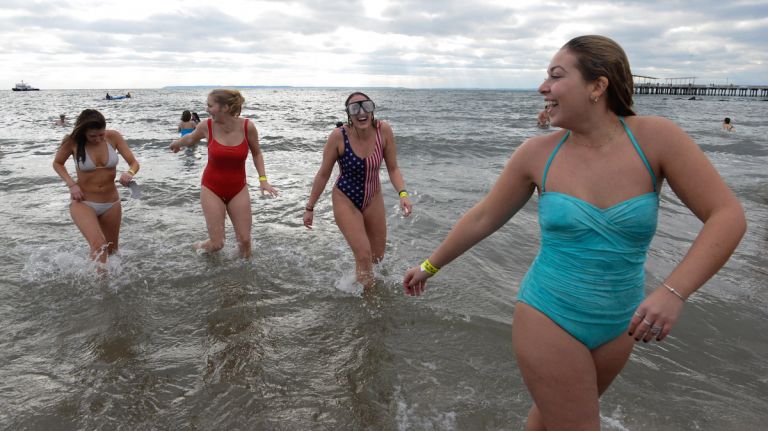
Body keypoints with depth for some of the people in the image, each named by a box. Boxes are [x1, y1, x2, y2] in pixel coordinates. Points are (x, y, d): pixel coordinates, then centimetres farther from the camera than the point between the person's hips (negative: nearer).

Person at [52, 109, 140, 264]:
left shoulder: (113, 137, -10)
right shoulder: (72, 141, -13)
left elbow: (134, 163, -7)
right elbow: (57, 163, 5)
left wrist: (129, 173, -30)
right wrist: (71, 184, -11)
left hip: (111, 203, 3)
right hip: (83, 203, -3)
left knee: (111, 251, 17)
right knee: (99, 245, -27)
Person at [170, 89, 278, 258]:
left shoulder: (247, 126, -15)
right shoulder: (207, 126, -13)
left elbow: (256, 153, 3)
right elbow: (191, 138, 11)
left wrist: (263, 179, -7)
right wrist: (177, 143, 31)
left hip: (238, 189, 1)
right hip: (212, 189, 0)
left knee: (245, 240, 2)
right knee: (217, 243, -2)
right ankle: (200, 247, 33)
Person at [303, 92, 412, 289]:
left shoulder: (384, 130, -18)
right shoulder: (338, 136, -23)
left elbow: (393, 168, -8)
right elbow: (323, 174, -11)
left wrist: (402, 193, -25)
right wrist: (310, 207, -4)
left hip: (373, 199, 4)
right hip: (346, 200, -3)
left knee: (378, 256, 16)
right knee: (364, 256, -11)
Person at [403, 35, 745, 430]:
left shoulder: (656, 138, -11)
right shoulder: (537, 153, -10)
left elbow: (727, 215, -10)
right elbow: (482, 219, 0)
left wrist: (673, 291, -23)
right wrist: (430, 266, 8)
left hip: (619, 325, 2)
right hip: (548, 318, -1)